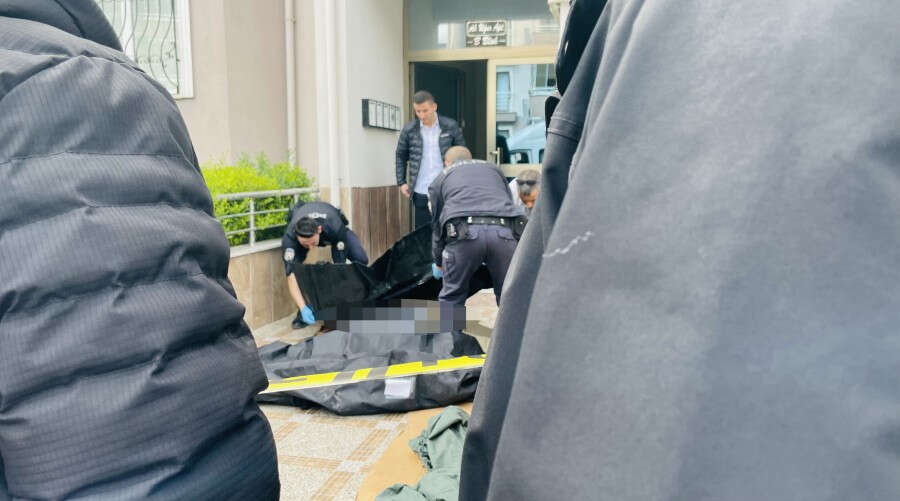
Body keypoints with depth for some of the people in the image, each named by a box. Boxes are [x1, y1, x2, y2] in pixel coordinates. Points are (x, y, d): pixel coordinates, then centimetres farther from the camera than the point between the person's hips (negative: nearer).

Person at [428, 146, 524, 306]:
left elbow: (437, 225, 30)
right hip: (504, 231, 2)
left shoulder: (439, 179, 29)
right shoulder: (493, 168, 34)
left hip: (464, 233, -1)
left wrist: (438, 263, 43)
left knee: (451, 298, 13)